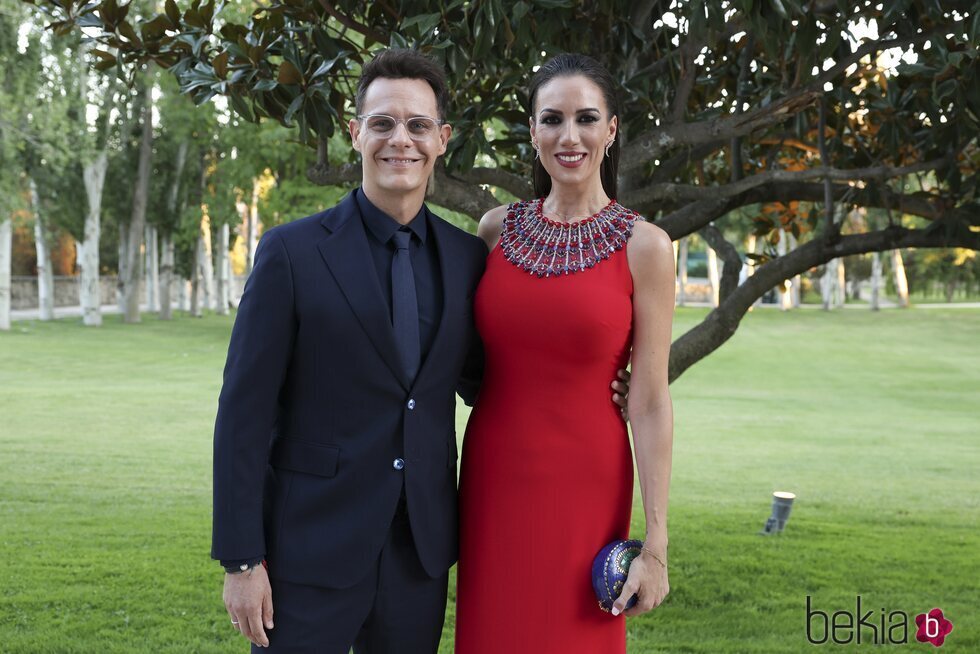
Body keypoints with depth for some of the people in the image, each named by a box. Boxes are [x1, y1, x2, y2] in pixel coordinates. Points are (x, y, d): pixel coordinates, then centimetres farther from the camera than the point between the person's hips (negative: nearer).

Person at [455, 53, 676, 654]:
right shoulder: (497, 228, 4)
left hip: (584, 485, -3)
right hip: (492, 475, 3)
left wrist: (656, 546, -11)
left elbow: (651, 403, -8)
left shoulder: (644, 246, -6)